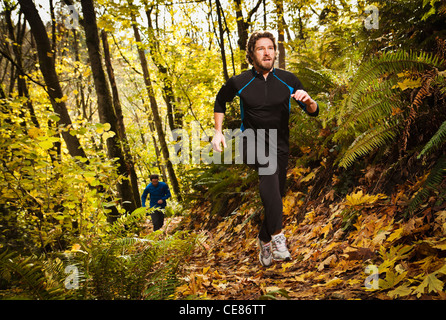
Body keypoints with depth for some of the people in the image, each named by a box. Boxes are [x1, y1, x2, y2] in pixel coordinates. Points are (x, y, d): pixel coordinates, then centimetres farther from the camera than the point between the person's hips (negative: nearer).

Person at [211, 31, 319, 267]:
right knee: (269, 170, -35)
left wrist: (308, 101, -20)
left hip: (279, 146, 3)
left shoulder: (288, 80, -2)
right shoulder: (239, 82, -6)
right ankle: (277, 237, -40)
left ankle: (264, 240, 34)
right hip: (251, 141, -3)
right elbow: (220, 101, 14)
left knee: (276, 196, 6)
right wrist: (218, 131, 6)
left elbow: (313, 112, 3)